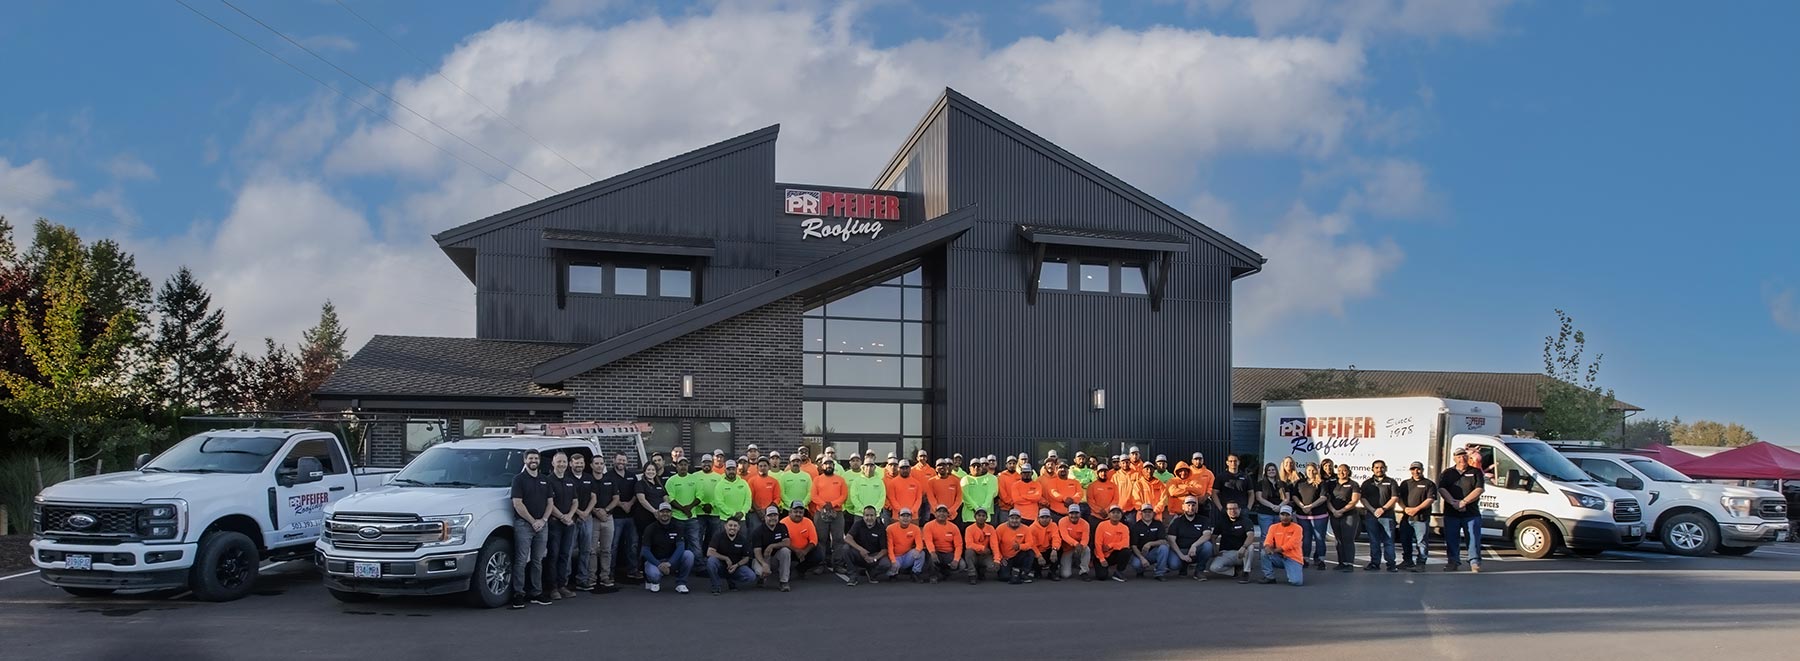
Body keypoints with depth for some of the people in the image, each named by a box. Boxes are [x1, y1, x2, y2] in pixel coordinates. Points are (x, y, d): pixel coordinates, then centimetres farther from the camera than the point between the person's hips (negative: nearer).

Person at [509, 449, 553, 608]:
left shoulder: (545, 480, 15)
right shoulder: (519, 479, -1)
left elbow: (549, 503, 13)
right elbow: (517, 504, -9)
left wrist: (543, 520, -3)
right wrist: (532, 521, -12)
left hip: (542, 525, 5)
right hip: (523, 524, -5)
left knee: (538, 561, 9)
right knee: (521, 561, -6)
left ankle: (536, 593, 13)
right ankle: (518, 594, -3)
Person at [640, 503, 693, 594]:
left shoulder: (676, 528, 0)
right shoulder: (651, 529, -5)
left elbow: (681, 547, -12)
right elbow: (645, 551, -11)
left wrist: (669, 563, -27)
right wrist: (659, 565, -23)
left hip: (672, 560, 2)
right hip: (654, 560, -2)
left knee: (689, 554, -25)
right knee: (654, 574, -37)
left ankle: (680, 583, -8)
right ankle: (654, 581, 3)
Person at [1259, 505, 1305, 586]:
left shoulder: (1297, 528, -7)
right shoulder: (1274, 527, 6)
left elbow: (1291, 544, -17)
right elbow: (1268, 541, -5)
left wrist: (1274, 550, -22)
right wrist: (1267, 547, -30)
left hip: (1293, 559, -4)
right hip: (1279, 557, 4)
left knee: (1296, 582, -26)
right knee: (1265, 553, -23)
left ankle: (1298, 573, 12)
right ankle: (1269, 577, -6)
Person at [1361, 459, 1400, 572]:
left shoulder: (1391, 482, 7)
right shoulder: (1367, 483, 14)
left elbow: (1394, 498, -1)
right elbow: (1363, 499, 6)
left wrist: (1383, 509, -12)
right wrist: (1373, 510, -8)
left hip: (1387, 515, -2)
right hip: (1371, 515, 3)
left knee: (1388, 541, -4)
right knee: (1374, 541, 5)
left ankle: (1391, 564, -2)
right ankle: (1374, 563, 9)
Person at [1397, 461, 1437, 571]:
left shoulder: (1429, 484, 3)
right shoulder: (1405, 483, 17)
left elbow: (1430, 500, -7)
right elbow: (1399, 498, 12)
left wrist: (1416, 509, -15)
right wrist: (1405, 508, -7)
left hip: (1421, 517, -5)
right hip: (1406, 517, 5)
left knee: (1421, 542, -7)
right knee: (1405, 540, 10)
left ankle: (1420, 563, -6)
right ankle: (1408, 561, 21)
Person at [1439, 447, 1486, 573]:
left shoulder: (1475, 472, 8)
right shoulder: (1448, 473, 12)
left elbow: (1479, 489, -5)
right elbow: (1442, 489, 0)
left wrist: (1464, 502, -14)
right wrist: (1453, 502, -17)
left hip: (1471, 513, -2)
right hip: (1451, 513, 2)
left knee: (1473, 538, -4)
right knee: (1451, 539, 4)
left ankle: (1475, 562, 1)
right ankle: (1453, 562, 12)